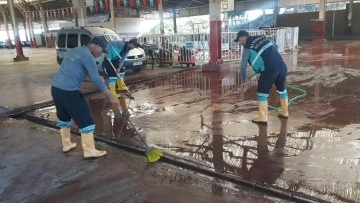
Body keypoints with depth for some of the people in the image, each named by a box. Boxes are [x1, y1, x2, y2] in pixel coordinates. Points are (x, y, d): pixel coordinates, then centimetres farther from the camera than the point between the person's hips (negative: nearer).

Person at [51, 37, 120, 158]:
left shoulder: (74, 51, 19)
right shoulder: (87, 56, -9)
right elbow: (95, 78, -14)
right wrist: (110, 96, -13)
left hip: (55, 88, 10)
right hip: (69, 91, -10)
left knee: (64, 117, 24)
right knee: (85, 120, 0)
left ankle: (66, 145, 37)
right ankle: (89, 151, 8)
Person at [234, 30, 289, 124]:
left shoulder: (247, 48, 1)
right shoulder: (262, 37, 18)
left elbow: (243, 65, 7)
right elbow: (276, 46, 28)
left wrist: (243, 78, 22)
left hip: (270, 69, -7)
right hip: (282, 65, 7)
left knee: (262, 92, 5)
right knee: (282, 89, 23)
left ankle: (263, 117, 7)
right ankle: (284, 112, 38)